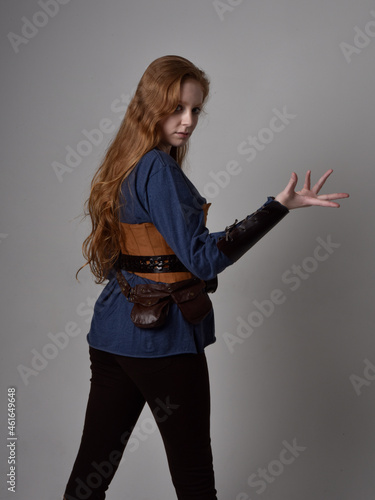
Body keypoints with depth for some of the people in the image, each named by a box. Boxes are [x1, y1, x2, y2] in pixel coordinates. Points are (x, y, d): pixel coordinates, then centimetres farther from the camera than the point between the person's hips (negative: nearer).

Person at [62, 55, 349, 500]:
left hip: (113, 331, 9)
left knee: (94, 463, 16)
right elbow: (204, 258, -20)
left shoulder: (121, 167, 11)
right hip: (164, 335, -8)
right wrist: (281, 206, -23)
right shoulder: (160, 170, -16)